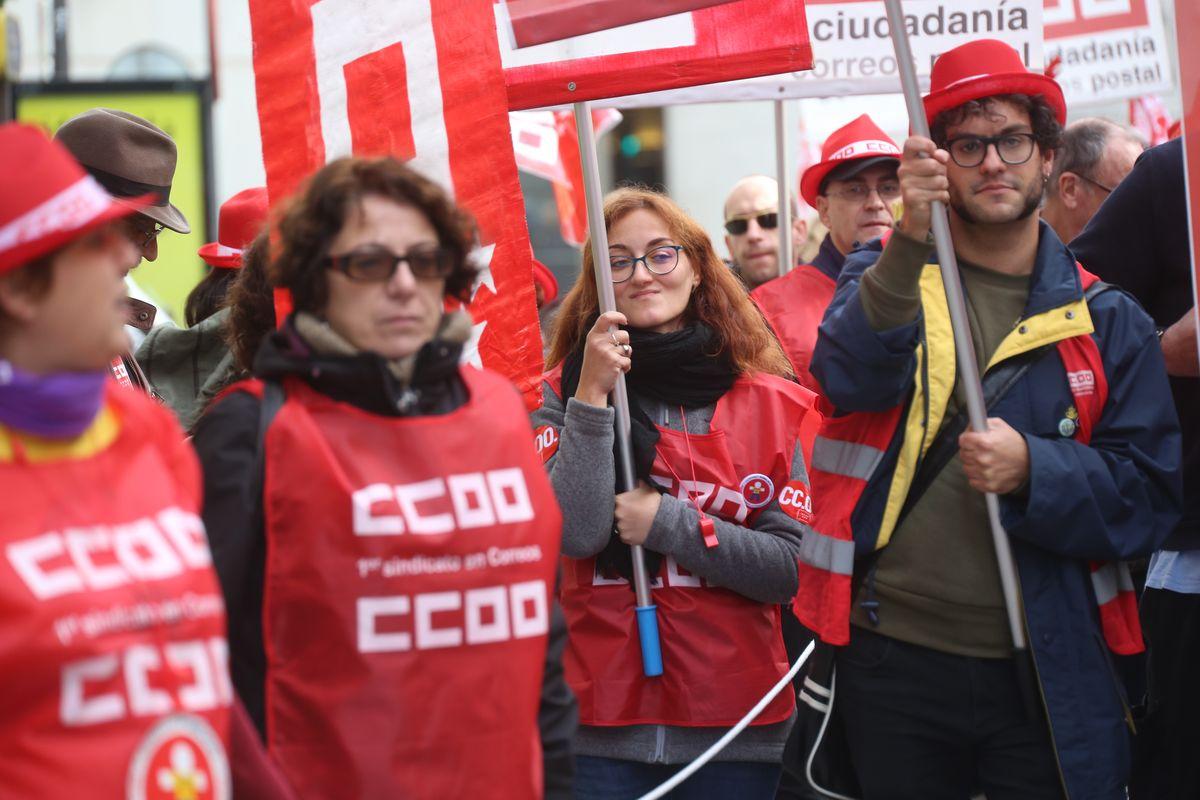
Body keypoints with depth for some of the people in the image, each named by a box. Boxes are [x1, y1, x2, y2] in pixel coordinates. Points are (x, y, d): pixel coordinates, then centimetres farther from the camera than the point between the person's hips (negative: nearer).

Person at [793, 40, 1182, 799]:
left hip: (1045, 679, 0)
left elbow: (1150, 493, 1)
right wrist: (910, 245, -29)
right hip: (891, 664, 0)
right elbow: (851, 377, -15)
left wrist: (1033, 469, -16)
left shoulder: (1106, 321, 6)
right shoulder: (887, 276, 7)